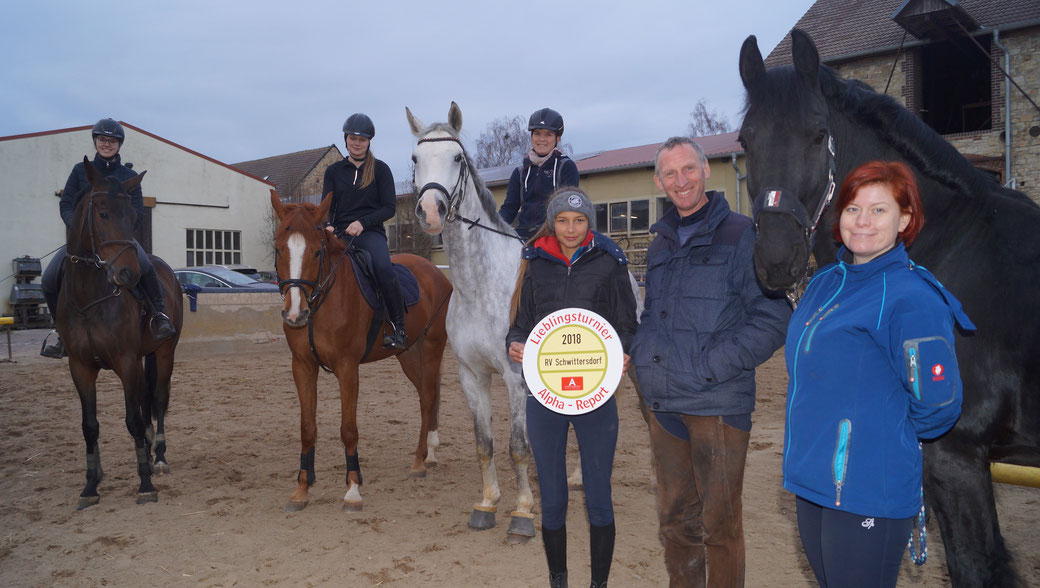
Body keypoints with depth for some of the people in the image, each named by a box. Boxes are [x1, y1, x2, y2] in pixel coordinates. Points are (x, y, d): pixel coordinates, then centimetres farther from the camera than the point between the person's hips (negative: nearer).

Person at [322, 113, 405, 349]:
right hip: (339, 234, 3)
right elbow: (327, 205, 9)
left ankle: (398, 329, -23)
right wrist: (327, 226, -14)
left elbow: (390, 207, 2)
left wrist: (362, 222, -13)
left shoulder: (380, 169, 7)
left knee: (384, 269, -33)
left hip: (370, 233, -3)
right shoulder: (334, 171, 15)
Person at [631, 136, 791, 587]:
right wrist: (643, 356, 6)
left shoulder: (739, 234, -6)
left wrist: (711, 366, -17)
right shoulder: (660, 245, 14)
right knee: (674, 518, 17)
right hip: (663, 403, 6)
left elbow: (772, 319, -11)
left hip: (719, 403, -6)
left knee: (719, 523, 5)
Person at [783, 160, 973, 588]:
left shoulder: (912, 298, -17)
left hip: (868, 493, -8)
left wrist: (889, 437, 0)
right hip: (812, 480, 8)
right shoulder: (825, 282, 8)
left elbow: (938, 406, -16)